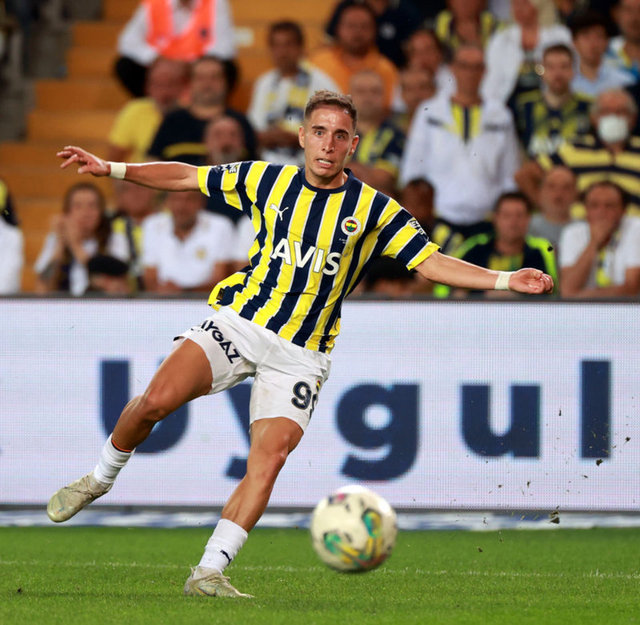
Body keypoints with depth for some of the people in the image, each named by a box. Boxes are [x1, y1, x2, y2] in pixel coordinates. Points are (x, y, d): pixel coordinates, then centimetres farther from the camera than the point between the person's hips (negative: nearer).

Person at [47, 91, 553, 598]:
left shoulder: (374, 210, -2)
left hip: (301, 355, 0)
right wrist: (112, 169, 7)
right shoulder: (268, 180, 2)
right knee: (157, 400, -19)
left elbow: (432, 262, -3)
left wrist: (506, 280, -15)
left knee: (271, 457, -18)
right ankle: (101, 477, 9)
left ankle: (209, 573, -13)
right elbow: (188, 177, 11)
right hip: (238, 323, 1)